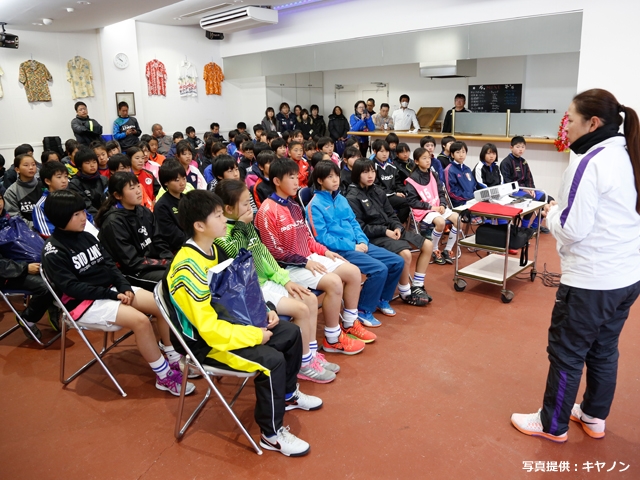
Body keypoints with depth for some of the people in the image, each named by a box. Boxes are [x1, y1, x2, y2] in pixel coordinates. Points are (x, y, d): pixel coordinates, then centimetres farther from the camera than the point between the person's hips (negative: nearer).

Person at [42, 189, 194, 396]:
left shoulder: (86, 236, 8)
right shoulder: (53, 252, -12)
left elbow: (109, 265, 8)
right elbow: (71, 287, -18)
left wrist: (124, 287, -10)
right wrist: (111, 294, -21)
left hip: (111, 289, 7)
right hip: (84, 302, -7)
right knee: (140, 320, -28)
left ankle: (175, 359, 3)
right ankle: (164, 377, -15)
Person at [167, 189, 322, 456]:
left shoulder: (215, 248, 2)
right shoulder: (189, 267, -28)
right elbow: (209, 328, -29)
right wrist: (255, 335, -22)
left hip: (227, 322, 9)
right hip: (207, 342, -9)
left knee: (291, 333, 7)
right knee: (272, 359, -25)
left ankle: (287, 394, 30)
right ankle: (271, 434, -4)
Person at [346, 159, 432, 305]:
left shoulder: (378, 191, 12)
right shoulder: (352, 197, -11)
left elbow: (391, 214, 16)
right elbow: (359, 228, -16)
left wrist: (397, 227, -6)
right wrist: (384, 231, -19)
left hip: (390, 230, 8)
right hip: (373, 236, -8)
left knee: (428, 245, 2)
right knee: (405, 253, -30)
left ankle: (417, 286, 11)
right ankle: (406, 293, -7)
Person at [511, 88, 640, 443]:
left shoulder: (589, 162, -19)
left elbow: (572, 228, -21)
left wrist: (551, 212, -2)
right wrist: (563, 210, 10)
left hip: (592, 280, -9)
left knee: (567, 352, 6)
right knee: (604, 350, 21)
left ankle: (553, 424, 22)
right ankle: (594, 417, 37)